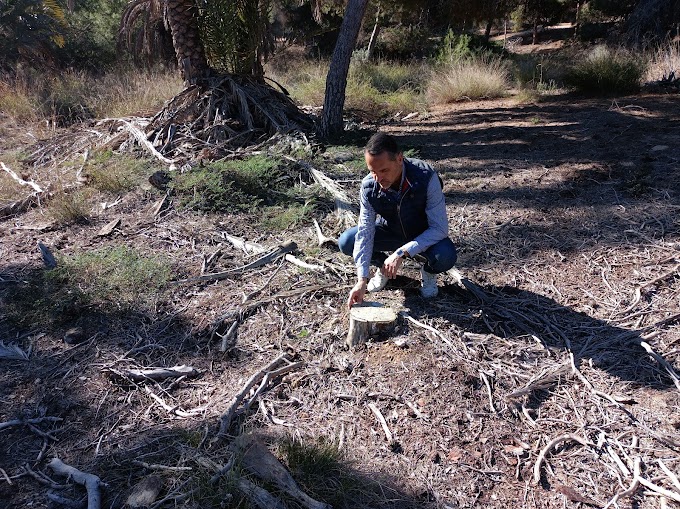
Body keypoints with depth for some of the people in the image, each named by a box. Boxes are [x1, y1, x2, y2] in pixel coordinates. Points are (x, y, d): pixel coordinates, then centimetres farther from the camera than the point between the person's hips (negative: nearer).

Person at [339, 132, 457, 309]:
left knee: (445, 256, -35)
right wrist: (362, 280, -29)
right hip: (391, 231, 3)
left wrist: (401, 253, -40)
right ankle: (383, 265, 11)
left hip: (425, 235, -2)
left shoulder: (427, 178, -33)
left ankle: (429, 272, 4)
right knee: (346, 242, -19)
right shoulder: (369, 186, -23)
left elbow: (440, 228, -31)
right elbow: (365, 232, -21)